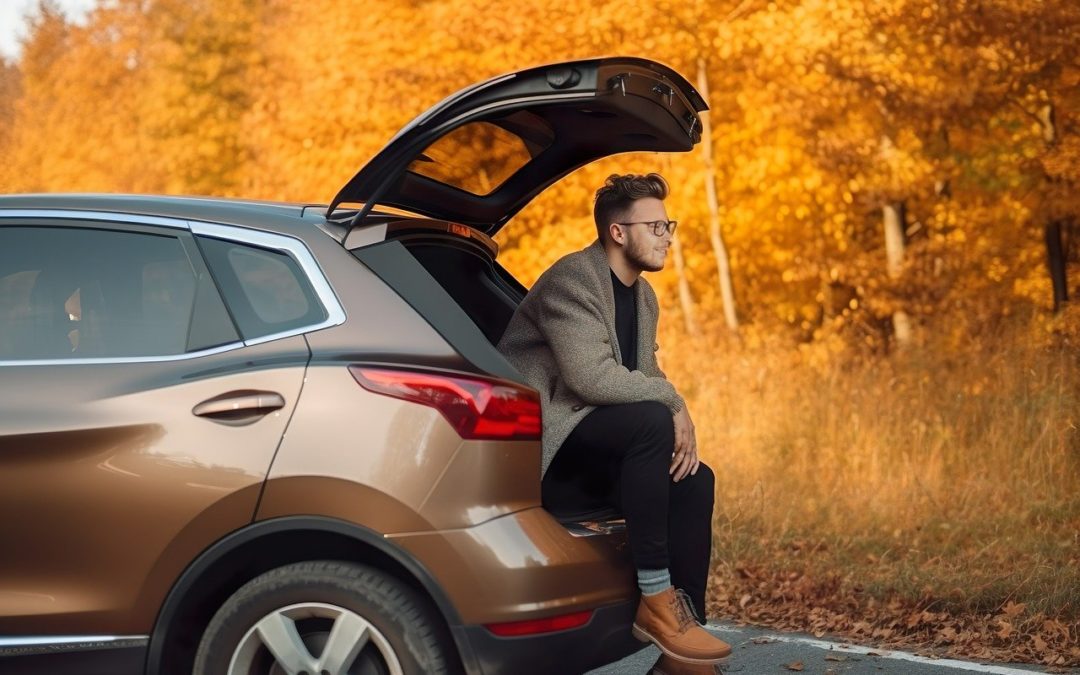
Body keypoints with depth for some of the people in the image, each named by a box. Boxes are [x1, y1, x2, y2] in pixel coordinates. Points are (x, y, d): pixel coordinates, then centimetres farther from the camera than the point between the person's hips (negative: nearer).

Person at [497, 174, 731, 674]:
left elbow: (645, 382, 13)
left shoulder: (644, 297, 15)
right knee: (650, 419, -29)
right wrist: (673, 405, -16)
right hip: (537, 449, -9)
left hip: (586, 461, 9)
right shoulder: (571, 280, -14)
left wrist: (681, 426, -9)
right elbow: (592, 378, -26)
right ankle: (655, 599, -25)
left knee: (694, 481, -9)